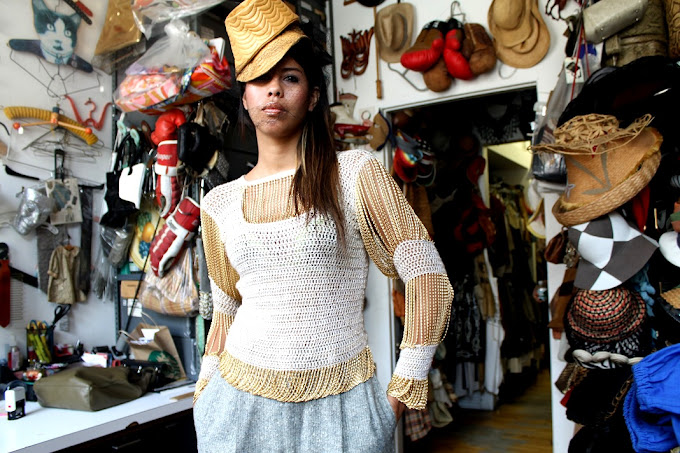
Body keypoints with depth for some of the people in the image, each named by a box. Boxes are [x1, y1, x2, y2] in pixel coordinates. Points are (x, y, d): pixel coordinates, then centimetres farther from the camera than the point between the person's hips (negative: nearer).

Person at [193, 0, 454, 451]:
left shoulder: (356, 172, -6)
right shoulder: (220, 202, 5)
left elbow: (429, 281, -7)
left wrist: (403, 390, -7)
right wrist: (204, 397, 12)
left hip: (340, 405, -2)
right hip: (241, 400, 3)